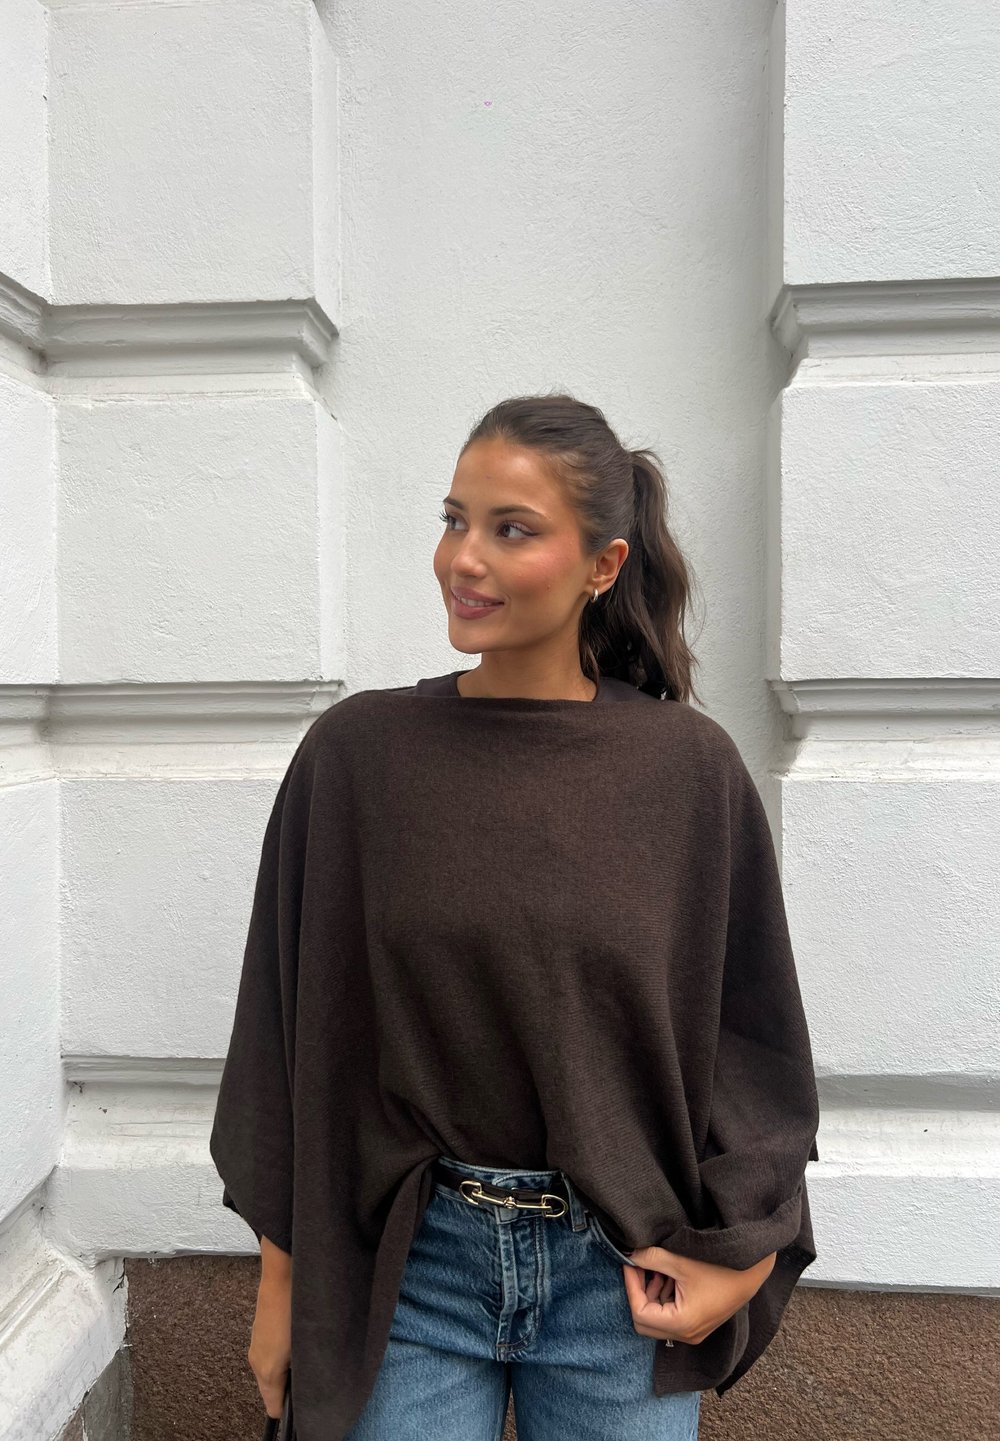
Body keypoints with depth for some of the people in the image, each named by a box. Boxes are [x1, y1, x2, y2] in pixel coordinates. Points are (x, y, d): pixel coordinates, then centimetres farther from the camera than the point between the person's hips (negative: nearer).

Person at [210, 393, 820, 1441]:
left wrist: (738, 1251, -6)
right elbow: (288, 1023, -2)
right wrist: (281, 1275, 1)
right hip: (406, 1267, 0)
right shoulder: (354, 752, -8)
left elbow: (751, 1029, 1)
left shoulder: (691, 767, -8)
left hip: (622, 1274, 1)